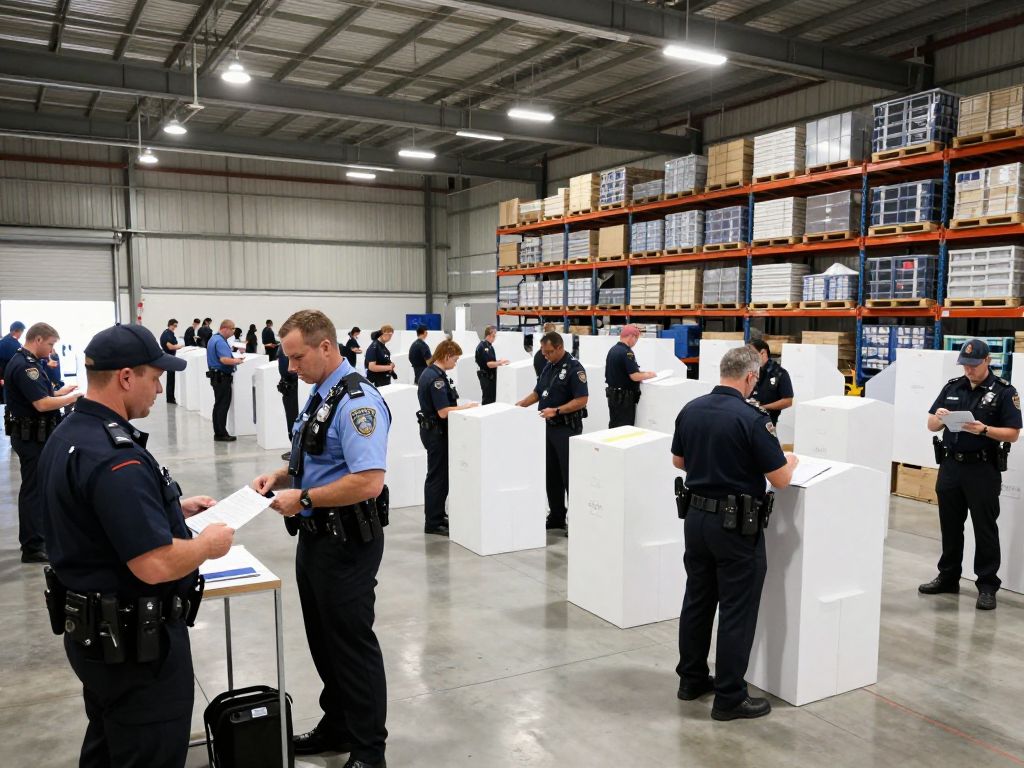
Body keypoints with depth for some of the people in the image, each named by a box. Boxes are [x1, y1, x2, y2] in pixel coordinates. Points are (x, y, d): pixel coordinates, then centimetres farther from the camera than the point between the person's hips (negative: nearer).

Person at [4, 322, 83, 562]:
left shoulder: (26, 362, 12)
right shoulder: (25, 366, -20)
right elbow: (42, 404, -26)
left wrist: (59, 392, 11)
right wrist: (71, 398, -14)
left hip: (36, 435, 10)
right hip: (32, 437, -10)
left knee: (39, 487, 18)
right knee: (33, 490, -3)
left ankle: (41, 535, 30)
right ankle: (33, 549, 4)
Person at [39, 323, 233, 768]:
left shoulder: (67, 435, 4)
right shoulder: (114, 455, -28)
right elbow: (156, 564, -31)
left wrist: (172, 508, 14)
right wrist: (209, 544, -14)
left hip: (90, 627, 10)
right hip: (134, 639, -10)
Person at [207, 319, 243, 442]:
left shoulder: (214, 339, 15)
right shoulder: (220, 342, -18)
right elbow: (224, 359, -31)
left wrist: (233, 359, 18)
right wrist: (236, 361, -15)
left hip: (216, 376, 11)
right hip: (222, 377, -11)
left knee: (218, 405, 13)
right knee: (223, 406, -6)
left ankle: (218, 432, 18)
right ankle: (221, 434, -4)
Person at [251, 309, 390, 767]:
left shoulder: (357, 402, -21)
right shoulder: (318, 395, 10)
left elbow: (368, 481, -30)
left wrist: (303, 498, -22)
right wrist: (281, 476, 5)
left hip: (347, 542, -9)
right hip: (315, 536, 10)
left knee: (352, 643, 5)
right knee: (323, 640, 21)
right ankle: (337, 727, 39)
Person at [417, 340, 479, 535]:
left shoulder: (430, 373, 10)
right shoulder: (436, 378, -22)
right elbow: (443, 412, -26)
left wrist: (461, 406, 12)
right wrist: (467, 406, -15)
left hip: (433, 430, 10)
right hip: (436, 432, -10)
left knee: (440, 475, 18)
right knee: (438, 477, -2)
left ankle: (438, 515, 28)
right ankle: (432, 523, 6)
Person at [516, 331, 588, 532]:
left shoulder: (574, 368, -13)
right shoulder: (548, 367, 12)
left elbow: (582, 400, -19)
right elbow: (538, 392, 20)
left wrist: (556, 411, -25)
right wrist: (522, 404, 3)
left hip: (566, 428, -8)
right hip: (548, 427, 8)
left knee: (569, 476, -4)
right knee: (551, 474, 13)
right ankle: (556, 517, 23)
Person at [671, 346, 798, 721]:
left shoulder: (690, 410, 1)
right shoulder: (751, 418, -18)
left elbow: (678, 461, 14)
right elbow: (780, 479, -14)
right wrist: (790, 461, 7)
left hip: (695, 517, 7)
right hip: (735, 525, -6)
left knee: (697, 601, 17)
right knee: (736, 611, 4)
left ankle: (691, 678, 30)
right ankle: (729, 698, 12)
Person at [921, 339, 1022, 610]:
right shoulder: (952, 387, 8)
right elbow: (931, 425, 10)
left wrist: (984, 430, -24)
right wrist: (939, 418, -12)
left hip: (983, 469, -4)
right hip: (950, 465, 5)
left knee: (985, 529, 2)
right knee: (950, 525, 13)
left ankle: (987, 586, 11)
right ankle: (948, 577, 26)